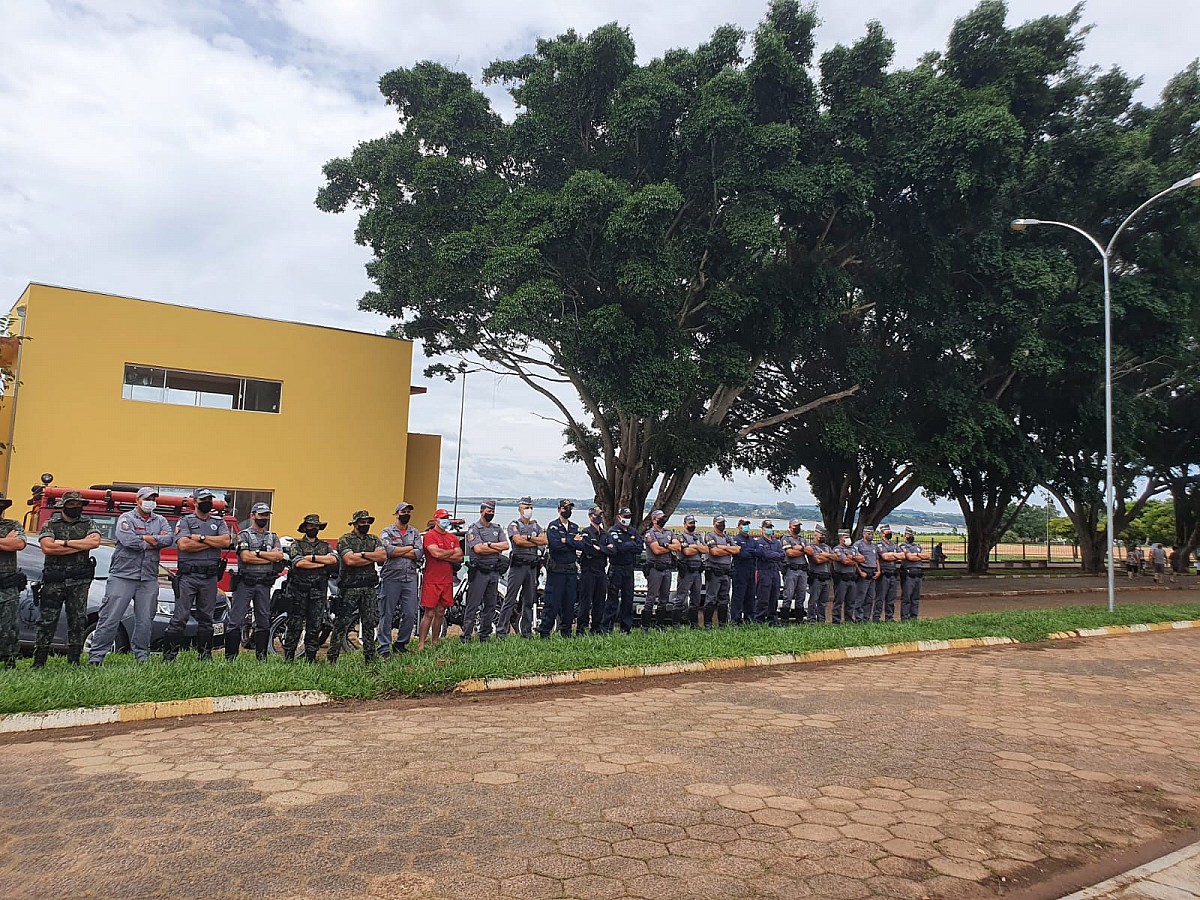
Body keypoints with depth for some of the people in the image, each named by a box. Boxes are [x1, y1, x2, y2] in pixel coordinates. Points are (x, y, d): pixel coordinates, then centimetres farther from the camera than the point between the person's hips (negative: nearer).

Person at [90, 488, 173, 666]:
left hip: (149, 579, 4)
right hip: (122, 575, -4)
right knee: (111, 617, -4)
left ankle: (142, 654, 17)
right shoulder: (126, 518, 2)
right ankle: (96, 656, 3)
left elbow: (169, 538, -2)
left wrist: (145, 538, -9)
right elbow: (127, 539, -16)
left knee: (145, 620, 6)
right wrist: (155, 542, -7)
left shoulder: (160, 521, 15)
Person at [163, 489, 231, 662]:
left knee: (206, 618, 9)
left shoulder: (219, 521, 14)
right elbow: (183, 545, -14)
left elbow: (226, 541, -4)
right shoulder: (184, 521, 4)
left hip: (210, 577, 3)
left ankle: (205, 654, 15)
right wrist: (214, 542, -9)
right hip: (188, 576, -3)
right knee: (180, 617, -4)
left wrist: (201, 538, -9)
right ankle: (169, 654, 1)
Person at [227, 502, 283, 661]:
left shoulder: (273, 537, 14)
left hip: (264, 584, 4)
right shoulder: (244, 535, 1)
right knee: (236, 620, -4)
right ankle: (230, 656, 1)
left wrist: (257, 553, -10)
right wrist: (270, 556, -9)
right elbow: (245, 557, -14)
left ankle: (261, 656, 15)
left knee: (263, 621, 7)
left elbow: (279, 556, -3)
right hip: (245, 582, -4)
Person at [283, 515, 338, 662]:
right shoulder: (296, 544, 7)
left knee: (315, 626, 4)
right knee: (295, 625, -3)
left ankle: (311, 657, 11)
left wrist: (312, 558, -10)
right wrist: (323, 563, -8)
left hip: (318, 591, 3)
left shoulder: (325, 546, 16)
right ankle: (288, 656, 3)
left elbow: (334, 559, -5)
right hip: (298, 589, -3)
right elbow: (298, 563, -12)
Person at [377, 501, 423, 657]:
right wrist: (410, 548, -6)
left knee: (410, 614, 3)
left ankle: (401, 643, 20)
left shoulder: (415, 533, 14)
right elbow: (388, 551, -14)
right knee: (387, 615, 1)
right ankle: (384, 648, 8)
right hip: (391, 578, -3)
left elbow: (419, 553, -2)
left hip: (410, 578, 3)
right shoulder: (387, 532, 4)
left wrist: (397, 552, -8)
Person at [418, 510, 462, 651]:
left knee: (440, 613, 11)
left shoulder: (453, 537, 14)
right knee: (429, 614, -6)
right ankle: (420, 644, -1)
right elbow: (436, 553, -20)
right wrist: (452, 552, -3)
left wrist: (443, 555, -9)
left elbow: (460, 558, 4)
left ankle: (435, 643, 20)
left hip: (447, 581, 6)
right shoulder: (429, 536, -5)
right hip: (431, 581, -6)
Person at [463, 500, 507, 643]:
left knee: (490, 605, 9)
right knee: (473, 605, -5)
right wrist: (497, 549, -7)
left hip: (494, 571, 6)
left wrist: (489, 544, -11)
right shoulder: (474, 529, -3)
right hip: (479, 571, -6)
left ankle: (485, 635, 17)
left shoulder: (497, 529, 15)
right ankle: (466, 635, -1)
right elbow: (478, 549, -17)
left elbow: (506, 545, 1)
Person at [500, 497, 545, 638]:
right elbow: (518, 541, -15)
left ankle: (526, 631, 16)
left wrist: (528, 538, -9)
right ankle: (501, 631, -4)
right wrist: (536, 543, -5)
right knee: (510, 600, -6)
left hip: (533, 566, 6)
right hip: (518, 564, -6)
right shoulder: (514, 524, 1)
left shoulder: (536, 525, 18)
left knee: (529, 600, 9)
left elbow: (544, 540, 3)